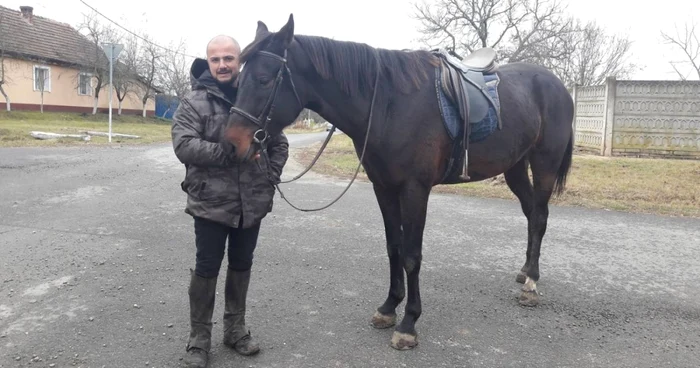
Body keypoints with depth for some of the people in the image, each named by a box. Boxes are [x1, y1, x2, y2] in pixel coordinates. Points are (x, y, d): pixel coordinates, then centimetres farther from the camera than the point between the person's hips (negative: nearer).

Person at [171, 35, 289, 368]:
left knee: (241, 266, 16)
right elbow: (184, 146, -19)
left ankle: (236, 328, 33)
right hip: (211, 202, -3)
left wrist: (272, 175, -3)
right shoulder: (194, 102, -6)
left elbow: (279, 143, 12)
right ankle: (199, 338, 21)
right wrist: (230, 152, -25)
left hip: (252, 202, 4)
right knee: (206, 269, 6)